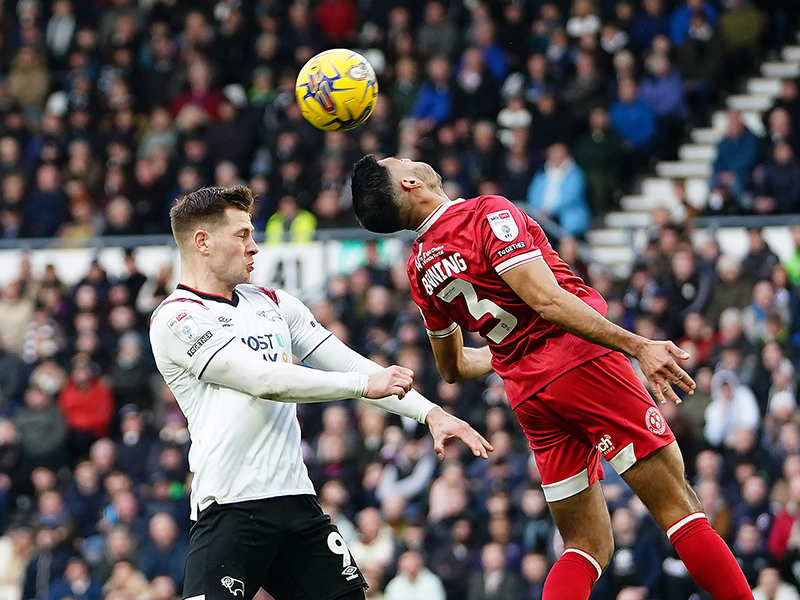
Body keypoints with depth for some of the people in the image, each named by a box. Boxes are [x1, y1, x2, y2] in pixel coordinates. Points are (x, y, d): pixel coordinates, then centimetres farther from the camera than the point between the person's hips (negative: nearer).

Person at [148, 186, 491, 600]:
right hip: (231, 504, -7)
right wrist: (364, 384, -13)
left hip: (296, 499, 7)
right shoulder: (176, 319, -5)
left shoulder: (272, 303, 18)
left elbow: (349, 364, 18)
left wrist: (430, 413, 8)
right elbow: (262, 380, -15)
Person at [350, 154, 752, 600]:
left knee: (589, 545, 11)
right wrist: (637, 346, -22)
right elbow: (548, 300, -21)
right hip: (582, 361, -7)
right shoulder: (487, 213, -10)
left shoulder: (421, 268, 12)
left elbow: (453, 367, 25)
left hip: (526, 392, 7)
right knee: (680, 508, -5)